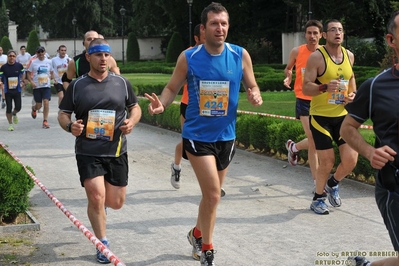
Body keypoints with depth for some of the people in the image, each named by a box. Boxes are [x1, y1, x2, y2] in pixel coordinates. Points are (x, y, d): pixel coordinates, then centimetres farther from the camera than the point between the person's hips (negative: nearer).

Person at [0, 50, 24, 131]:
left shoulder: (19, 66, -3)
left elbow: (22, 75, 16)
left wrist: (22, 82, 6)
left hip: (17, 90, 1)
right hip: (8, 91, -1)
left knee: (18, 107, -5)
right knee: (9, 108, -2)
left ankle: (14, 114, 33)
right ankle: (10, 124, 16)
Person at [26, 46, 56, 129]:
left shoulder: (49, 61, 4)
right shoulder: (33, 62, -2)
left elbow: (51, 72, 18)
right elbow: (28, 73, 2)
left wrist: (53, 79, 0)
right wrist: (31, 82, -13)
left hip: (47, 86, 1)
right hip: (36, 87, -1)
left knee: (46, 102, -13)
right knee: (38, 105, 6)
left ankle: (45, 121, -5)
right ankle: (34, 109, 44)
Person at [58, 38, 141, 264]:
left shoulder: (122, 83, 3)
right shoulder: (77, 86, -1)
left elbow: (135, 108, 13)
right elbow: (63, 114, 5)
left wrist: (132, 121, -9)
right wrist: (70, 126, -18)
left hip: (116, 152, 2)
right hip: (88, 152, -2)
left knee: (116, 202, 7)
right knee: (97, 198, -12)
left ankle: (99, 202, 45)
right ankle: (103, 245, 8)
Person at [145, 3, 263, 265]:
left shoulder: (241, 55, -5)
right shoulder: (188, 57, -9)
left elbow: (253, 87, 4)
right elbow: (172, 88, 1)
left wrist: (256, 97, -19)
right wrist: (161, 104, -20)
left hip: (226, 135, 3)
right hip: (197, 135, -3)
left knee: (211, 194, 18)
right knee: (213, 194, -12)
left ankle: (198, 234, 43)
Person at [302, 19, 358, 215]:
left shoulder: (349, 55, 6)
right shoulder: (316, 57, -13)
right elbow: (305, 88, -15)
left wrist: (353, 94, 4)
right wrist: (325, 88, -34)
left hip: (342, 115, 5)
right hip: (320, 116, -5)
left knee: (351, 160, -1)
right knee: (327, 162, -1)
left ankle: (333, 184, 31)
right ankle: (318, 199, 23)